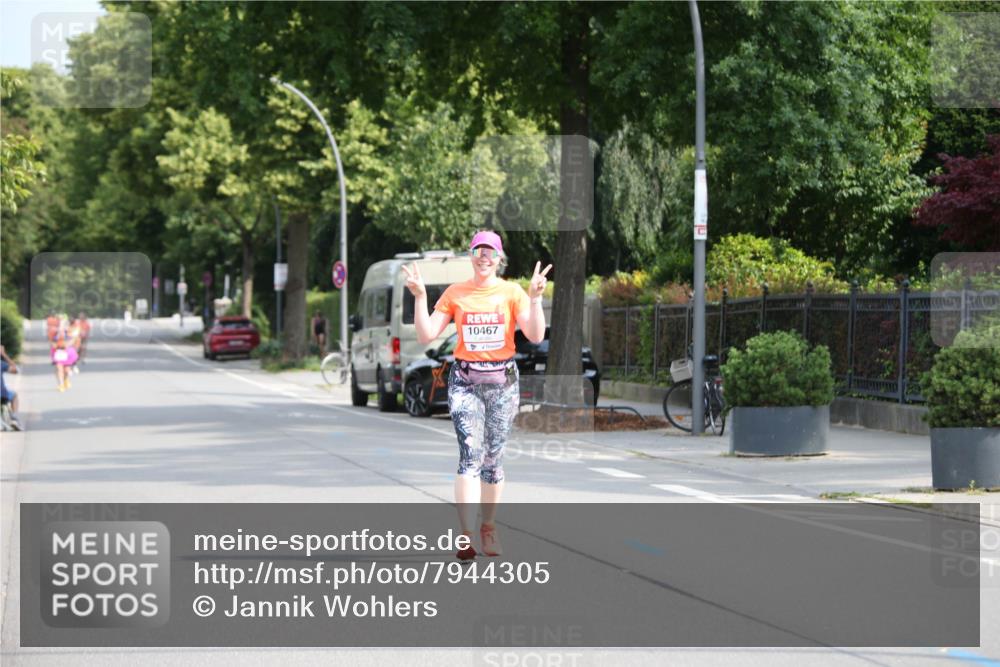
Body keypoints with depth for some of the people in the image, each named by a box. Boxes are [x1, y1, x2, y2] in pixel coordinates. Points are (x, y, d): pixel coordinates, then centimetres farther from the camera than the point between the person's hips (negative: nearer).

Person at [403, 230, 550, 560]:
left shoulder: (512, 292, 2)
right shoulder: (454, 293, 4)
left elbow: (535, 336, -8)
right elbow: (426, 335, 0)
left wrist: (535, 297, -18)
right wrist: (419, 296, -9)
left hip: (502, 380, 1)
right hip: (465, 379, -1)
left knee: (493, 456, 8)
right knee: (471, 452, -15)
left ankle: (489, 527, 24)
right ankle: (466, 536, -22)